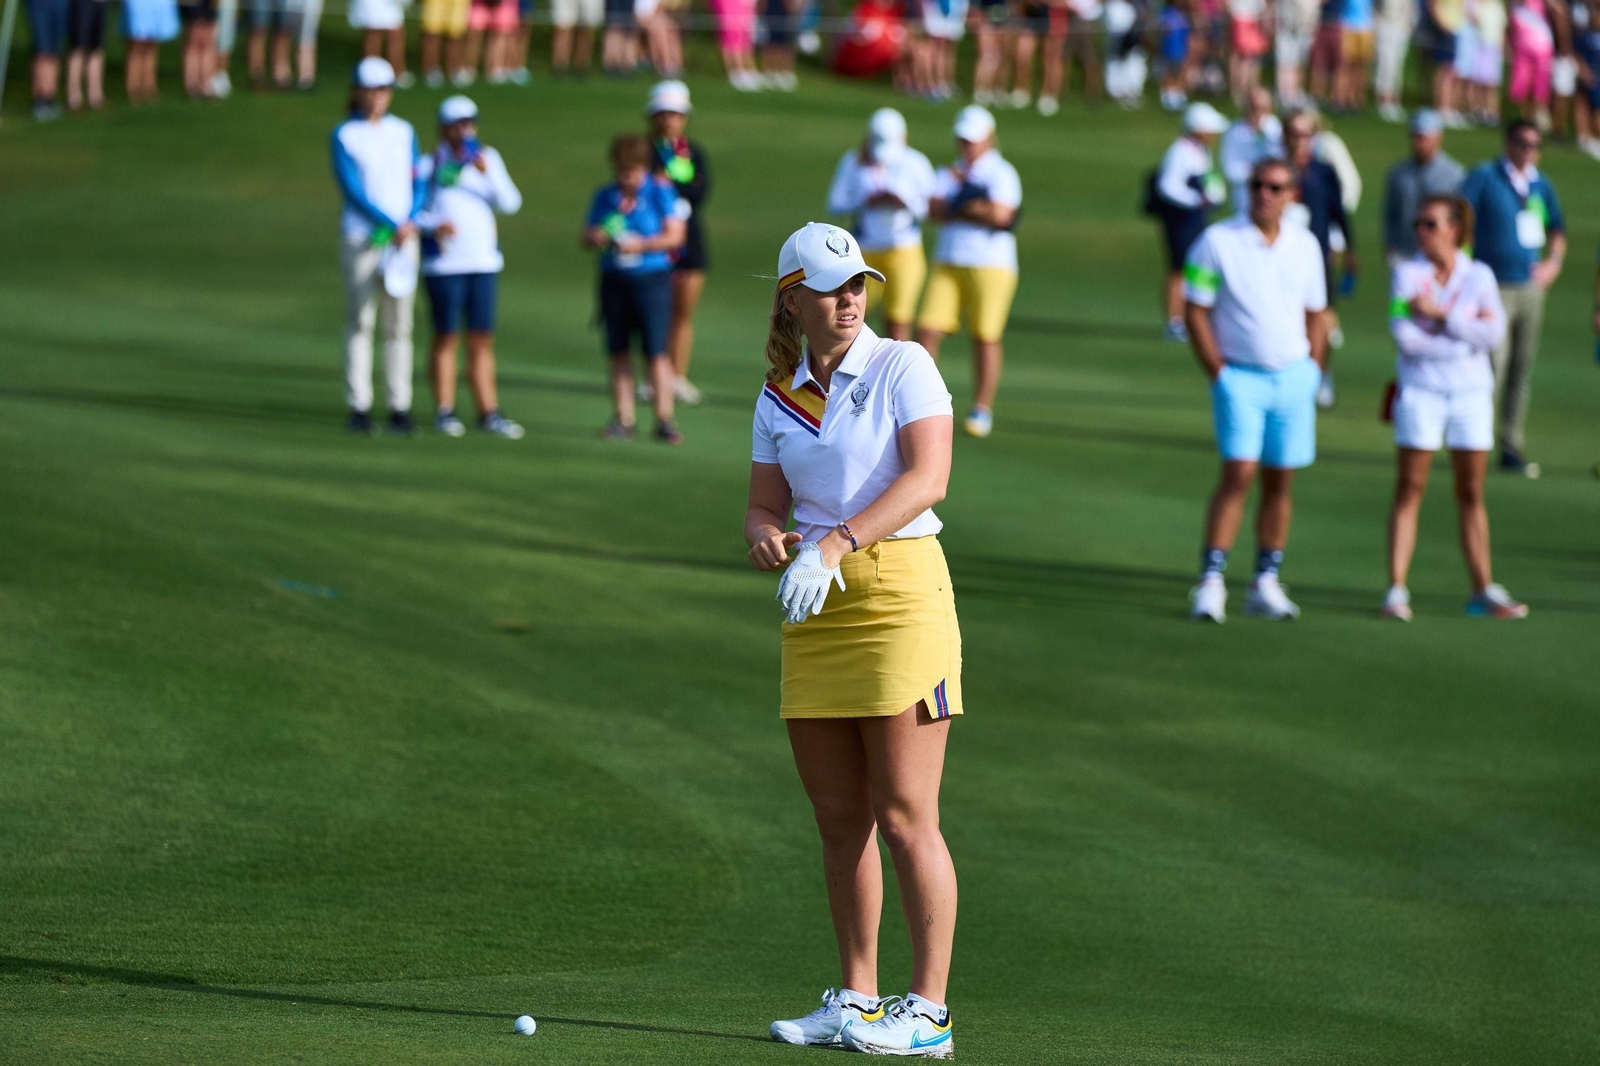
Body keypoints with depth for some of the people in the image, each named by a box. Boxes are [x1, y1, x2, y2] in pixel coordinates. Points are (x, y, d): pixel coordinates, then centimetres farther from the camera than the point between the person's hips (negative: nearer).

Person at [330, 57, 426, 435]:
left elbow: (418, 185, 11)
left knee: (399, 324, 0)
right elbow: (352, 189, -8)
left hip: (403, 238, 3)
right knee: (359, 321, -5)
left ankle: (400, 407, 1)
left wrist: (410, 223, -8)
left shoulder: (403, 132, 12)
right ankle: (359, 407, -4)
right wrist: (392, 225, -14)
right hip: (361, 239, -3)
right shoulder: (344, 135, 0)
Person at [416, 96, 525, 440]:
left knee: (482, 339, 4)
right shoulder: (428, 164, 1)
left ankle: (488, 412, 7)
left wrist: (488, 172, -13)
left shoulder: (487, 158, 9)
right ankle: (444, 410, 6)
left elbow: (511, 203, 1)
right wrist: (434, 224, -17)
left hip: (484, 260, 3)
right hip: (443, 262, -3)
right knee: (445, 336, -1)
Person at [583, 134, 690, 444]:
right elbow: (587, 234, 15)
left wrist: (641, 245, -19)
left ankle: (664, 420, -5)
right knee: (618, 351, 3)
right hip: (614, 280, 4)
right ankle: (622, 419, 8)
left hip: (652, 279, -4)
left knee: (656, 351, -8)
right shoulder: (605, 196, 11)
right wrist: (595, 238, -9)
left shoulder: (661, 194, -2)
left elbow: (675, 235, -7)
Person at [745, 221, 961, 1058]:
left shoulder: (902, 368, -3)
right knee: (838, 822, 7)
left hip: (901, 590, -5)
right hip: (814, 611, 6)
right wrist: (765, 537, -11)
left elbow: (927, 475, -16)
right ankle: (856, 998, 15)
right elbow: (765, 504, 14)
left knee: (903, 818, -7)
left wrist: (836, 543, -25)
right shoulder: (779, 397, 13)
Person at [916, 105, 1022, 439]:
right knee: (927, 330, -5)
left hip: (990, 267, -5)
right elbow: (933, 209, 1)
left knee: (986, 337, -2)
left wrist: (957, 206, -5)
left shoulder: (1002, 174, -3)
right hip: (947, 264, 5)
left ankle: (982, 410, 8)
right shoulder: (951, 172, 16)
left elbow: (999, 214, -18)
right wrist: (975, 210, -11)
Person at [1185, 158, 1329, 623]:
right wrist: (1218, 373, -8)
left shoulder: (1305, 245, 7)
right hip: (1240, 376, -4)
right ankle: (1211, 582, -13)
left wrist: (1312, 371, 7)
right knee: (1238, 474, -14)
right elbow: (1197, 311, -4)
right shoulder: (1217, 241, -5)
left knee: (1280, 480, 4)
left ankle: (1266, 584, 11)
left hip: (1294, 376, 4)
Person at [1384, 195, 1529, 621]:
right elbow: (1405, 337, -14)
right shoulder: (1407, 274, -3)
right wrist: (1467, 334, -11)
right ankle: (1396, 590, -2)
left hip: (1471, 394, 2)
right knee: (1409, 490, -3)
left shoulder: (1479, 276, 2)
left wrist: (1440, 315, -16)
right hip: (1420, 391, -2)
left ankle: (1483, 590, 12)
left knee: (1471, 494, 7)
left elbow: (1494, 333, -11)